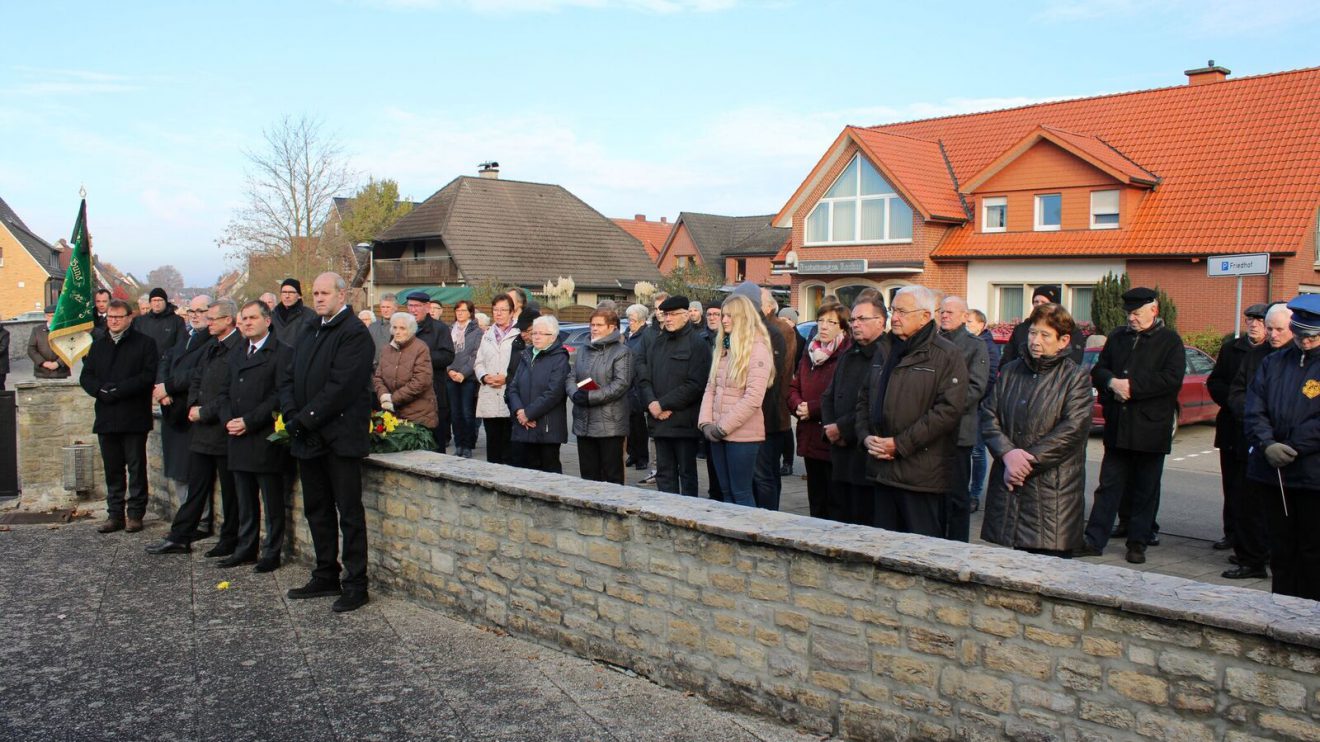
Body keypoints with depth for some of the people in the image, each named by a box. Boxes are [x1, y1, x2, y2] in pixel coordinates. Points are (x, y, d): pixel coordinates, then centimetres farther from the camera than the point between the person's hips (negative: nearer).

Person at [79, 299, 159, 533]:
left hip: (134, 417, -5)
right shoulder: (98, 345, 16)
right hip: (106, 417, 5)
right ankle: (115, 514, 16)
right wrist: (101, 391, -10)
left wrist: (118, 390, -17)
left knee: (136, 467, 2)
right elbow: (86, 377, 11)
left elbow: (149, 375, -12)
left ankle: (135, 514, 9)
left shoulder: (144, 343, -1)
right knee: (112, 468, 10)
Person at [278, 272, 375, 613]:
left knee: (349, 513, -1)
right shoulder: (309, 331, 15)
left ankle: (355, 585, 7)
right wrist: (291, 415, -4)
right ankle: (326, 577, 28)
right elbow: (289, 377, 13)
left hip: (340, 438, -8)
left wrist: (304, 419, -16)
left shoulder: (354, 333, -12)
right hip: (308, 439, 9)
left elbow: (341, 387, -20)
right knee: (317, 510, 16)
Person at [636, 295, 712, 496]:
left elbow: (695, 384, -13)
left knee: (687, 473, 4)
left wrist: (663, 404, -15)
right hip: (659, 420, 6)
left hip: (684, 421, -6)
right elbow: (642, 376, 8)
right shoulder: (652, 343, 14)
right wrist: (651, 403, -10)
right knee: (664, 472, 11)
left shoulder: (697, 344, -5)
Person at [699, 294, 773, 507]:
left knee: (741, 493, -2)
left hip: (743, 435, -7)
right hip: (719, 434, 7)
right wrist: (705, 422, -2)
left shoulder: (757, 349, -10)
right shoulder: (722, 347, 14)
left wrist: (723, 426, -15)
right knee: (726, 491, 12)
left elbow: (753, 398, -17)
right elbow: (710, 388, 12)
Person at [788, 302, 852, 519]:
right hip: (810, 441, 7)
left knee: (836, 509, -2)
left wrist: (813, 408, -15)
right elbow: (793, 387, 16)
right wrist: (798, 406, -5)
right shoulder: (810, 354, 15)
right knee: (816, 505, 15)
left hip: (833, 442, -7)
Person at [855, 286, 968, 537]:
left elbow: (949, 410, -15)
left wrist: (900, 444, -16)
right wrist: (866, 436, 2)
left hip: (921, 474, -6)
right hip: (881, 467, 6)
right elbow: (864, 398, 20)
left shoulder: (947, 356, -7)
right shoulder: (883, 351, 15)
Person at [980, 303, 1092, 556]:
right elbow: (988, 414, 5)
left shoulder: (1076, 377, 0)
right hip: (1009, 487, 4)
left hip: (1053, 492, -4)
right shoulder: (1011, 371, 14)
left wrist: (1027, 462, -14)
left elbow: (1072, 430, -11)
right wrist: (1008, 453, -12)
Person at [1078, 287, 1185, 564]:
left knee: (1145, 490, 7)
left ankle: (1138, 543, 16)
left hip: (1151, 428, -3)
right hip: (1117, 427, 3)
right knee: (1109, 486, 5)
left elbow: (1172, 378, -14)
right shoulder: (1117, 337, 12)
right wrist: (1112, 382, -11)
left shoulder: (1170, 341, -2)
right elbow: (1098, 370, 10)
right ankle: (1094, 540, 6)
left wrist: (1132, 386, -17)